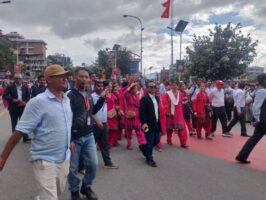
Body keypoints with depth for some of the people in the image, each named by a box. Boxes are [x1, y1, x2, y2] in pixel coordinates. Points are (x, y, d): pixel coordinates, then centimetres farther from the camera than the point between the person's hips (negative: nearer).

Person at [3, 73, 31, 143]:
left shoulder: (25, 88, 7)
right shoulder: (10, 87, 0)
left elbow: (28, 96, 7)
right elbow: (4, 96, -7)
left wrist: (25, 102, -12)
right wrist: (13, 100, -21)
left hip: (23, 108, 1)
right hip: (13, 108, -1)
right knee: (14, 124, 9)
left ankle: (25, 138, 1)